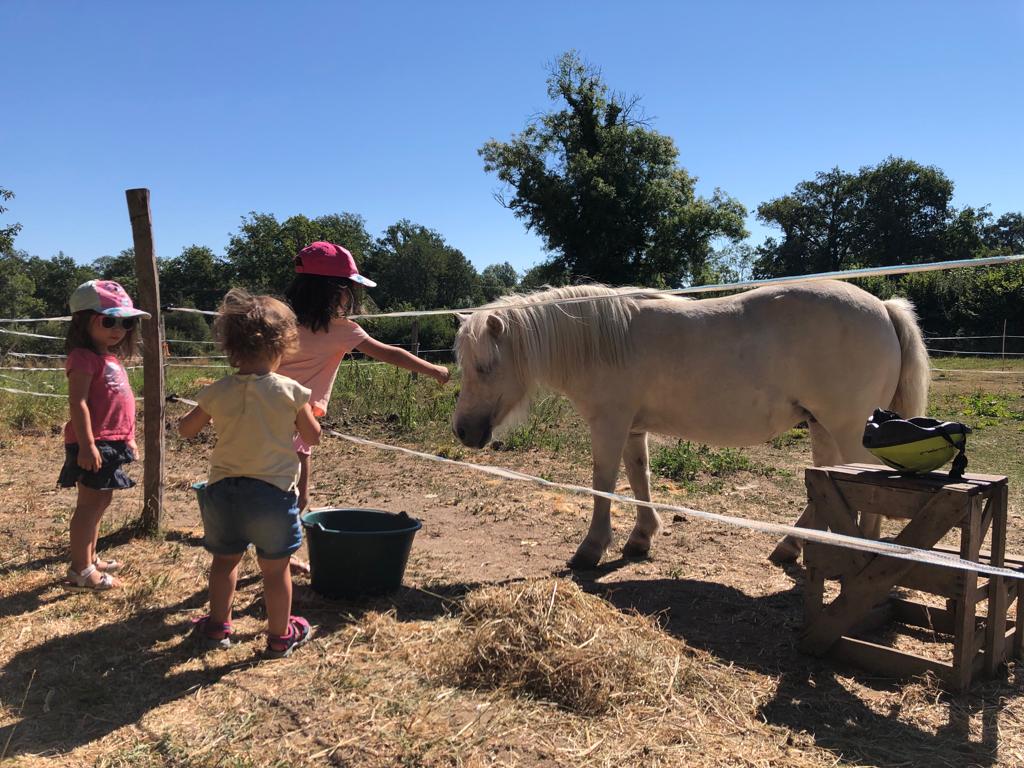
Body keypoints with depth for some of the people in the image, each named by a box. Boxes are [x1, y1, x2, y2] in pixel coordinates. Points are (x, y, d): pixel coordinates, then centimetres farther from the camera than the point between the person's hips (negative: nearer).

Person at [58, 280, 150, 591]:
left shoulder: (112, 358, 17)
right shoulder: (84, 358, -13)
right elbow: (78, 403, -20)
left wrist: (128, 437, 25)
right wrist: (87, 445, -25)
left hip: (113, 442, 10)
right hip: (94, 444, -10)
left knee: (100, 501, 18)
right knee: (90, 504, -4)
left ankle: (90, 557, 31)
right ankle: (80, 571, 4)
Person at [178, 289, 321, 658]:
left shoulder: (217, 392, -6)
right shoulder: (290, 391, -12)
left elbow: (186, 429, 8)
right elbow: (312, 437, -3)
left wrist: (203, 409, 24)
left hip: (223, 490, 3)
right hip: (273, 491, -2)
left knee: (225, 560, 22)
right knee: (275, 569, 10)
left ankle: (218, 626, 36)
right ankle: (280, 635, 24)